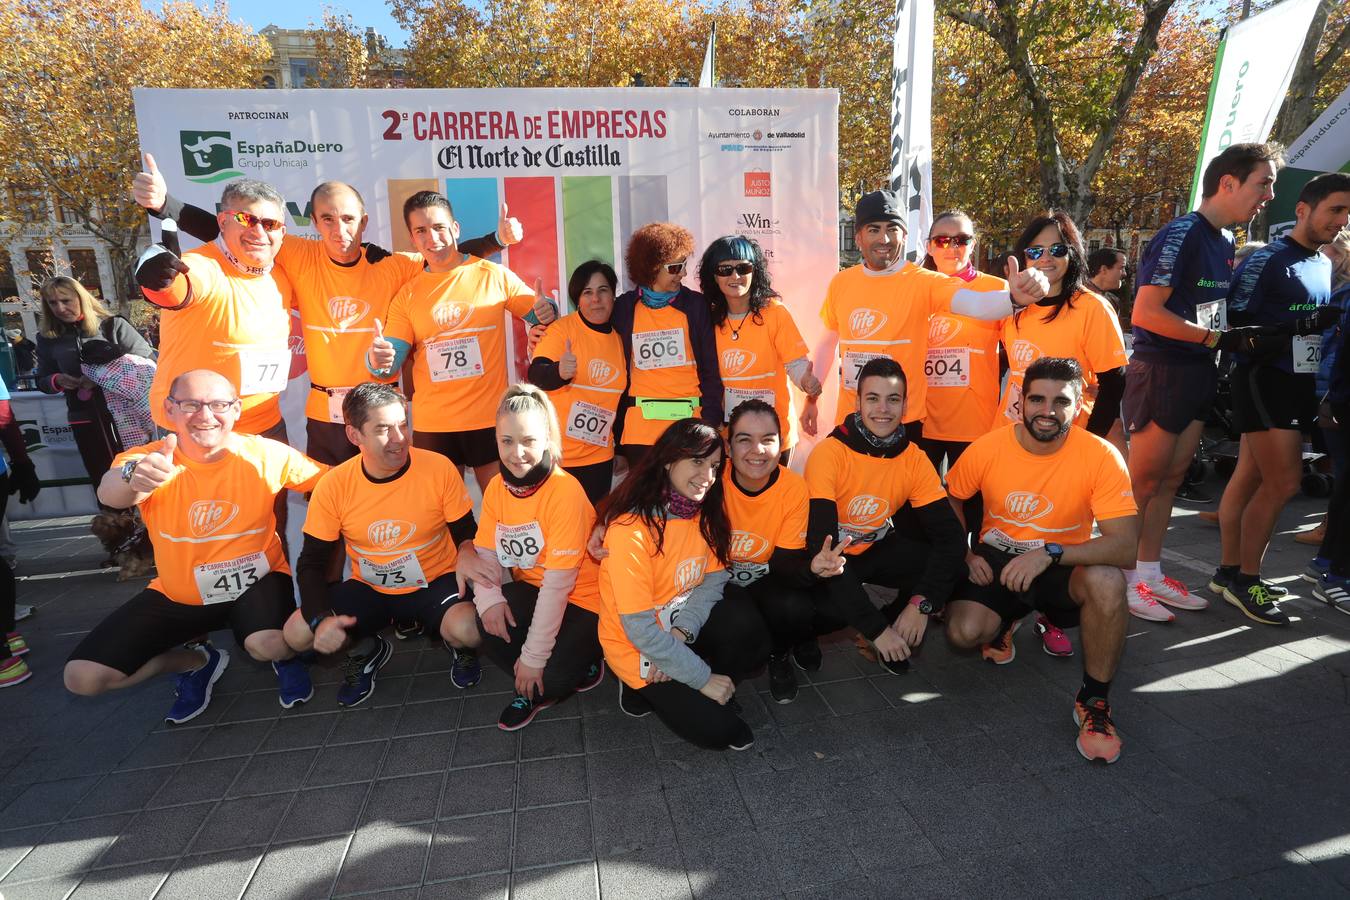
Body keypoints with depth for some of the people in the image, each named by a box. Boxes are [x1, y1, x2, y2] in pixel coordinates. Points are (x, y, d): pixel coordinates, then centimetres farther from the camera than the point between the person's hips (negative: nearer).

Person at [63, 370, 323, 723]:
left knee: (269, 645, -33)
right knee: (82, 678, -4)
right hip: (178, 595, 3)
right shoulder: (147, 461, -15)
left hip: (254, 583, -3)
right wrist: (132, 478, -61)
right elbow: (110, 493, -37)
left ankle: (285, 656, 6)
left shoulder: (267, 454, -16)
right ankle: (196, 661, 20)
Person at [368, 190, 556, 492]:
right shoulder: (407, 294, 5)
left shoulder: (495, 276, -1)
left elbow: (538, 315, 7)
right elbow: (390, 364, 3)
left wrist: (546, 312, -16)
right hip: (431, 424, 2)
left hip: (491, 418, -2)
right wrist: (378, 361, -20)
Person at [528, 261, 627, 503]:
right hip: (556, 454, -4)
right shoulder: (562, 328, -7)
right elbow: (536, 375, -20)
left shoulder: (620, 338, 7)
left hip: (599, 456, 4)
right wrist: (559, 372, -41)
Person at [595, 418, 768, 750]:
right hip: (637, 645, -6)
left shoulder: (704, 512, -6)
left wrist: (682, 631, -22)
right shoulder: (632, 527, -28)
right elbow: (639, 628, -25)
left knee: (747, 626, -24)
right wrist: (704, 677, -19)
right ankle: (650, 691, 9)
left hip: (686, 625, 6)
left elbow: (714, 579, -4)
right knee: (716, 729, -16)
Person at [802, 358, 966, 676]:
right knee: (834, 609, -35)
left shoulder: (914, 459, -11)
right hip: (830, 558, -4)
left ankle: (897, 626, 8)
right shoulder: (828, 454, -25)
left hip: (875, 550, 5)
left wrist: (920, 603, -30)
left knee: (953, 564, -19)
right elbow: (822, 546, -30)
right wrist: (876, 628, -32)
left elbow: (949, 536, -14)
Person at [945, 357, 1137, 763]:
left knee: (1107, 581, -35)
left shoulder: (1101, 457, -18)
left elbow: (1125, 545, -23)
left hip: (1065, 566, -1)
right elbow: (950, 501, 6)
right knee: (964, 633, -22)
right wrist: (965, 554, -9)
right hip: (997, 560, 2)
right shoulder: (987, 448, -13)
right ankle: (1002, 623, 21)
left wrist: (1050, 553, -35)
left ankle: (1094, 701, -11)